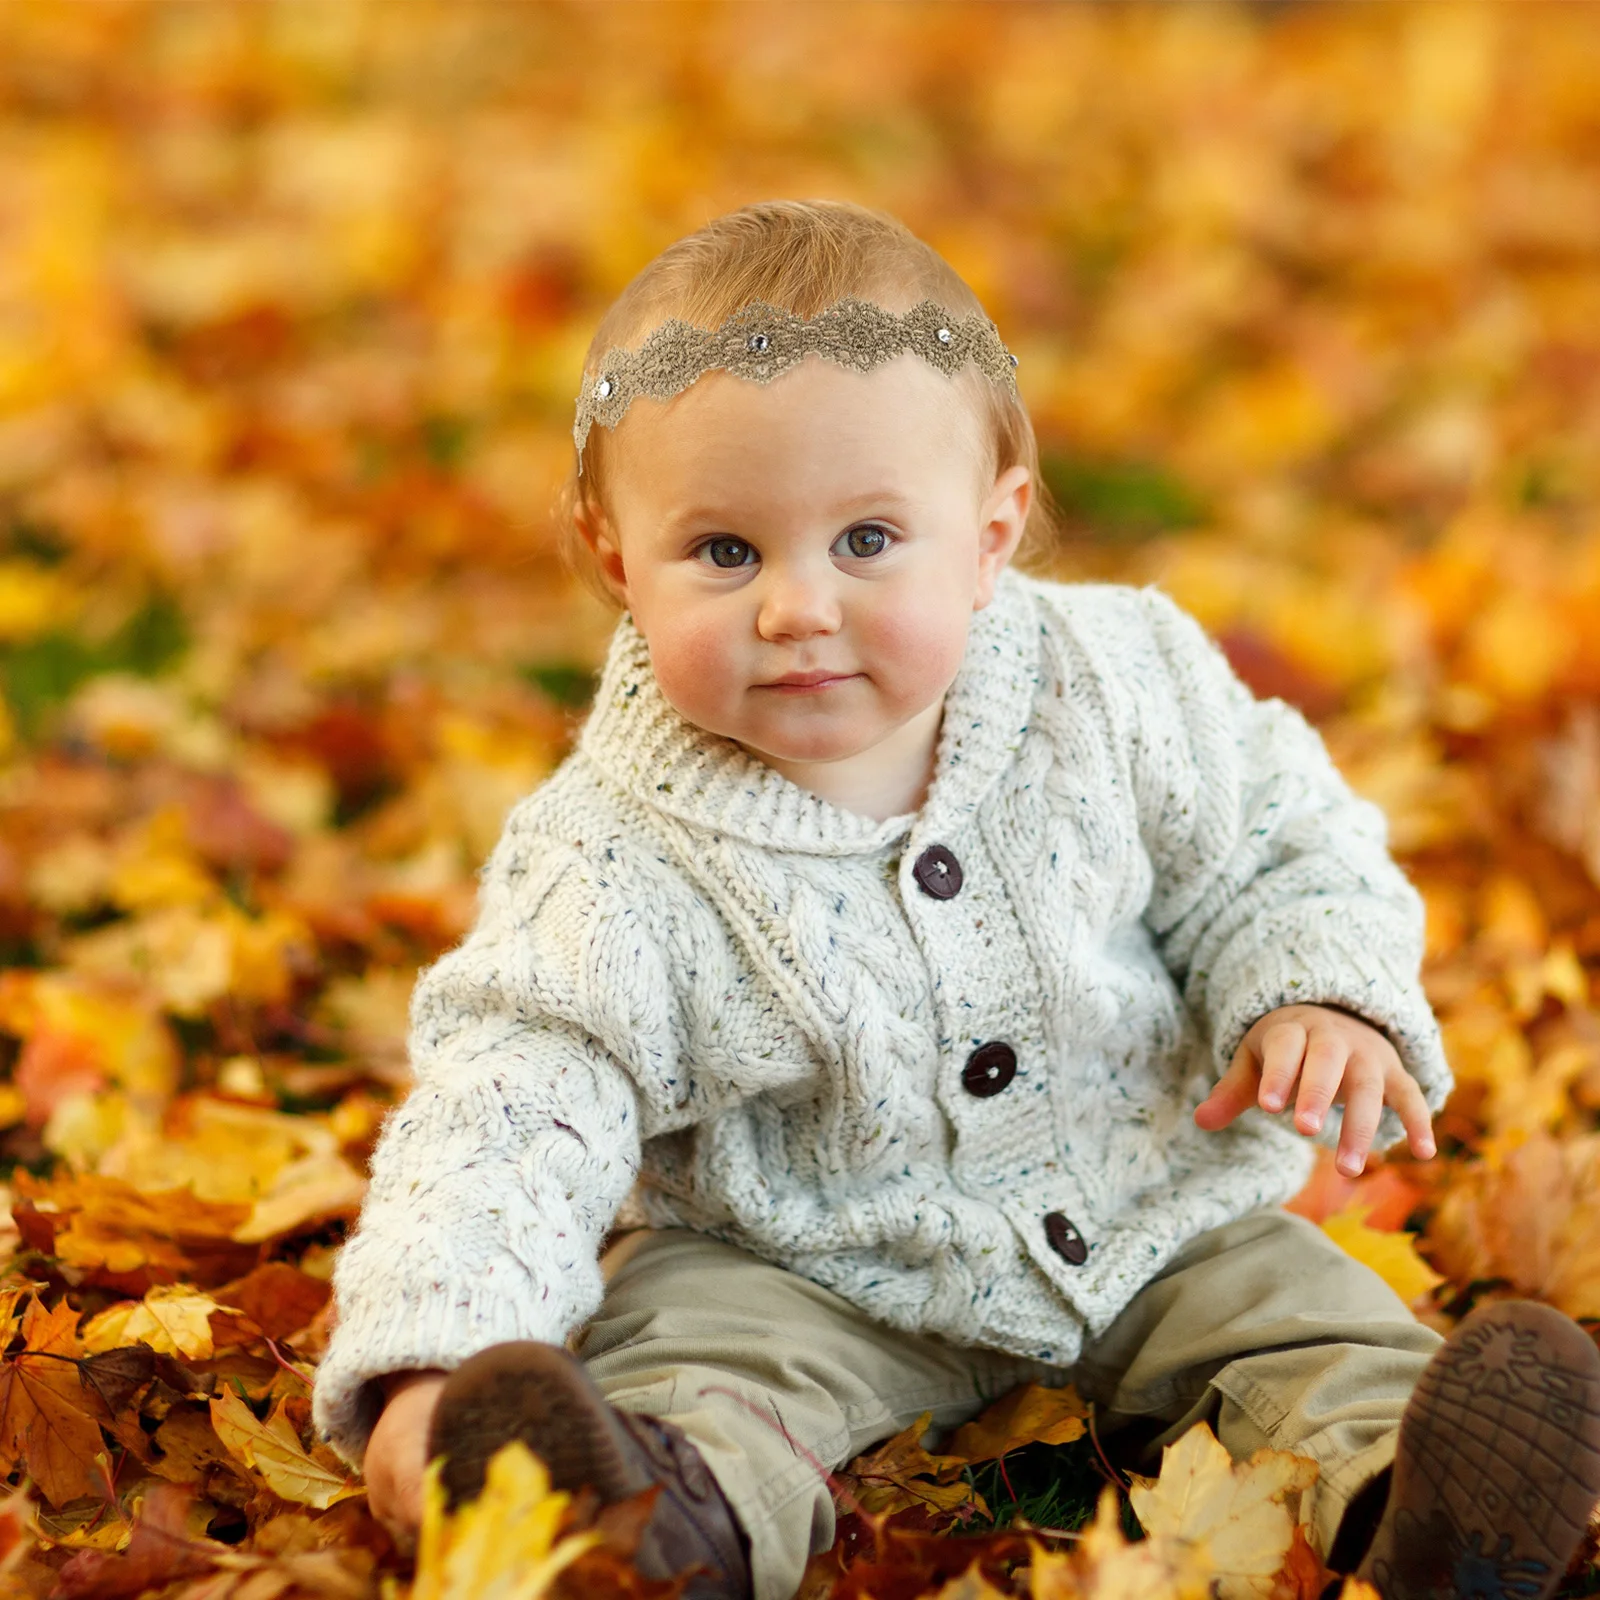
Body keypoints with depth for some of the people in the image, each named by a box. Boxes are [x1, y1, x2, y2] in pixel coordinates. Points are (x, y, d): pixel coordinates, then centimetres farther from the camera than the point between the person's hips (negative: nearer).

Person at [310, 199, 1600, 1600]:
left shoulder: (1117, 684, -13)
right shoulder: (615, 868, -21)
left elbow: (1278, 850, 1)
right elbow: (503, 1119, -26)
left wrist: (1322, 1002, -20)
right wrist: (426, 1359, -43)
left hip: (1150, 1222, 3)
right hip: (809, 1268, -3)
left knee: (1304, 1307, -16)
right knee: (690, 1333, -28)